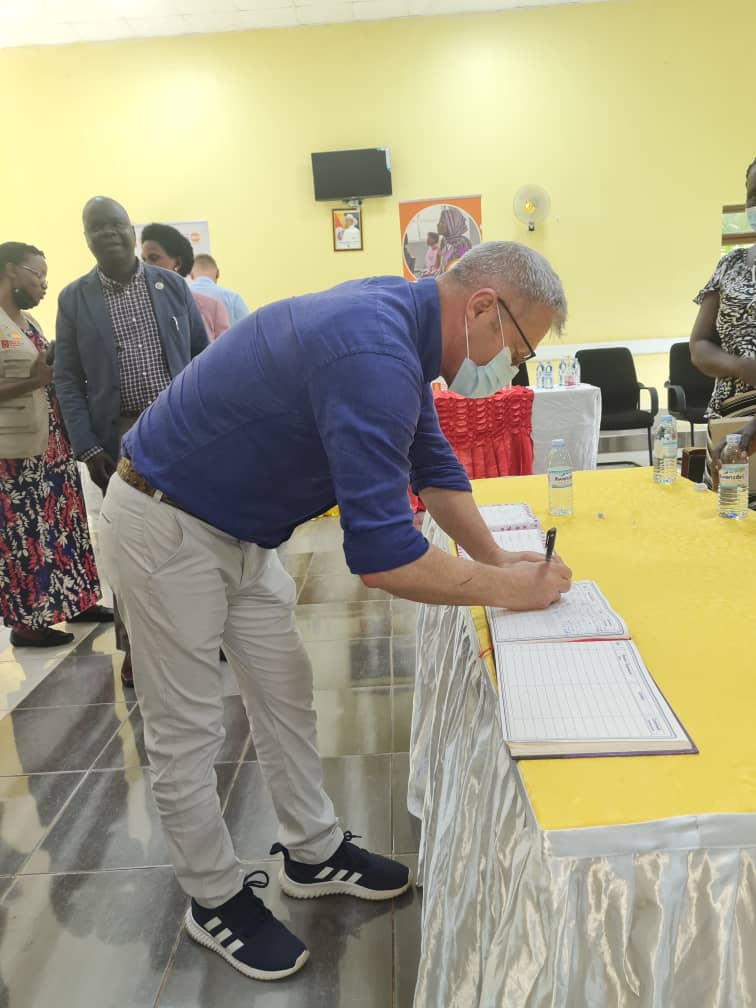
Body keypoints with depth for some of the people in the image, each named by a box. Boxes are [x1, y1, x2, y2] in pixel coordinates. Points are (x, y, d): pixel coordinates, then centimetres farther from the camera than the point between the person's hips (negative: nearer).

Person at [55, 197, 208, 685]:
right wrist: (88, 448, -7)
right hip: (119, 438, -1)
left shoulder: (173, 285, 5)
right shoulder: (74, 299, 3)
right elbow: (68, 381, 2)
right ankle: (134, 644, 20)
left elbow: (203, 355, 8)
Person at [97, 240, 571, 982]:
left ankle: (313, 853, 33)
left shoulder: (398, 323, -1)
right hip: (164, 528, -9)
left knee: (286, 693, 15)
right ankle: (215, 899, 27)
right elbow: (381, 557, -34)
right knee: (186, 728, 6)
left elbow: (433, 463, 10)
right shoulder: (373, 356, -32)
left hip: (236, 527, 10)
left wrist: (497, 558, 3)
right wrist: (504, 590, -19)